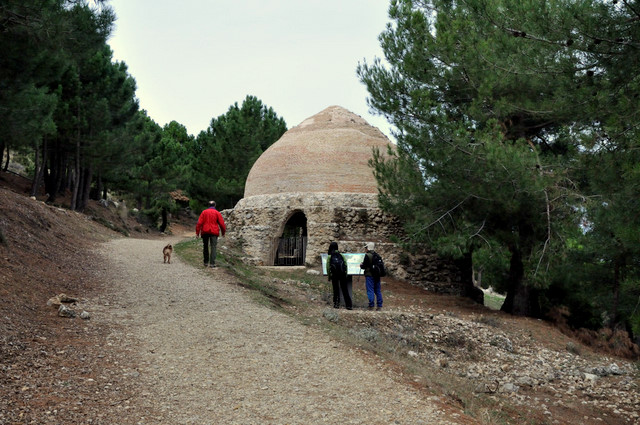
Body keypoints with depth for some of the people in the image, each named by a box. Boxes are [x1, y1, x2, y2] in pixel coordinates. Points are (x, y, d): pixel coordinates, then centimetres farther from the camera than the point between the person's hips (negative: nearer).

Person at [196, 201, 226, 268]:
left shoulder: (204, 212, 6)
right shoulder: (217, 213, 1)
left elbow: (199, 223, 0)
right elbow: (221, 223, 0)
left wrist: (197, 232, 1)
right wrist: (223, 232, 13)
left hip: (205, 232, 2)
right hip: (214, 232, -2)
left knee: (205, 247, 14)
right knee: (213, 247, -3)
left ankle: (206, 262, 18)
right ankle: (212, 263, -13)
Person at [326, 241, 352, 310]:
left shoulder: (329, 256, 0)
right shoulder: (341, 255, 5)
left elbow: (328, 267, -2)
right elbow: (345, 264, 4)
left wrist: (329, 276, 6)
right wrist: (346, 274, 10)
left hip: (334, 274, -1)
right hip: (342, 274, 2)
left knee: (336, 289, 9)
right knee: (345, 289, 5)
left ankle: (336, 304, 8)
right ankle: (349, 305, 1)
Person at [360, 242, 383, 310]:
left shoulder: (367, 255, -12)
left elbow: (364, 266, -14)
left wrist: (361, 265, 9)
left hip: (369, 275, -7)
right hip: (377, 275, 7)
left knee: (370, 290, -3)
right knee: (378, 290, 11)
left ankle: (371, 306, -4)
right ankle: (379, 306, 12)